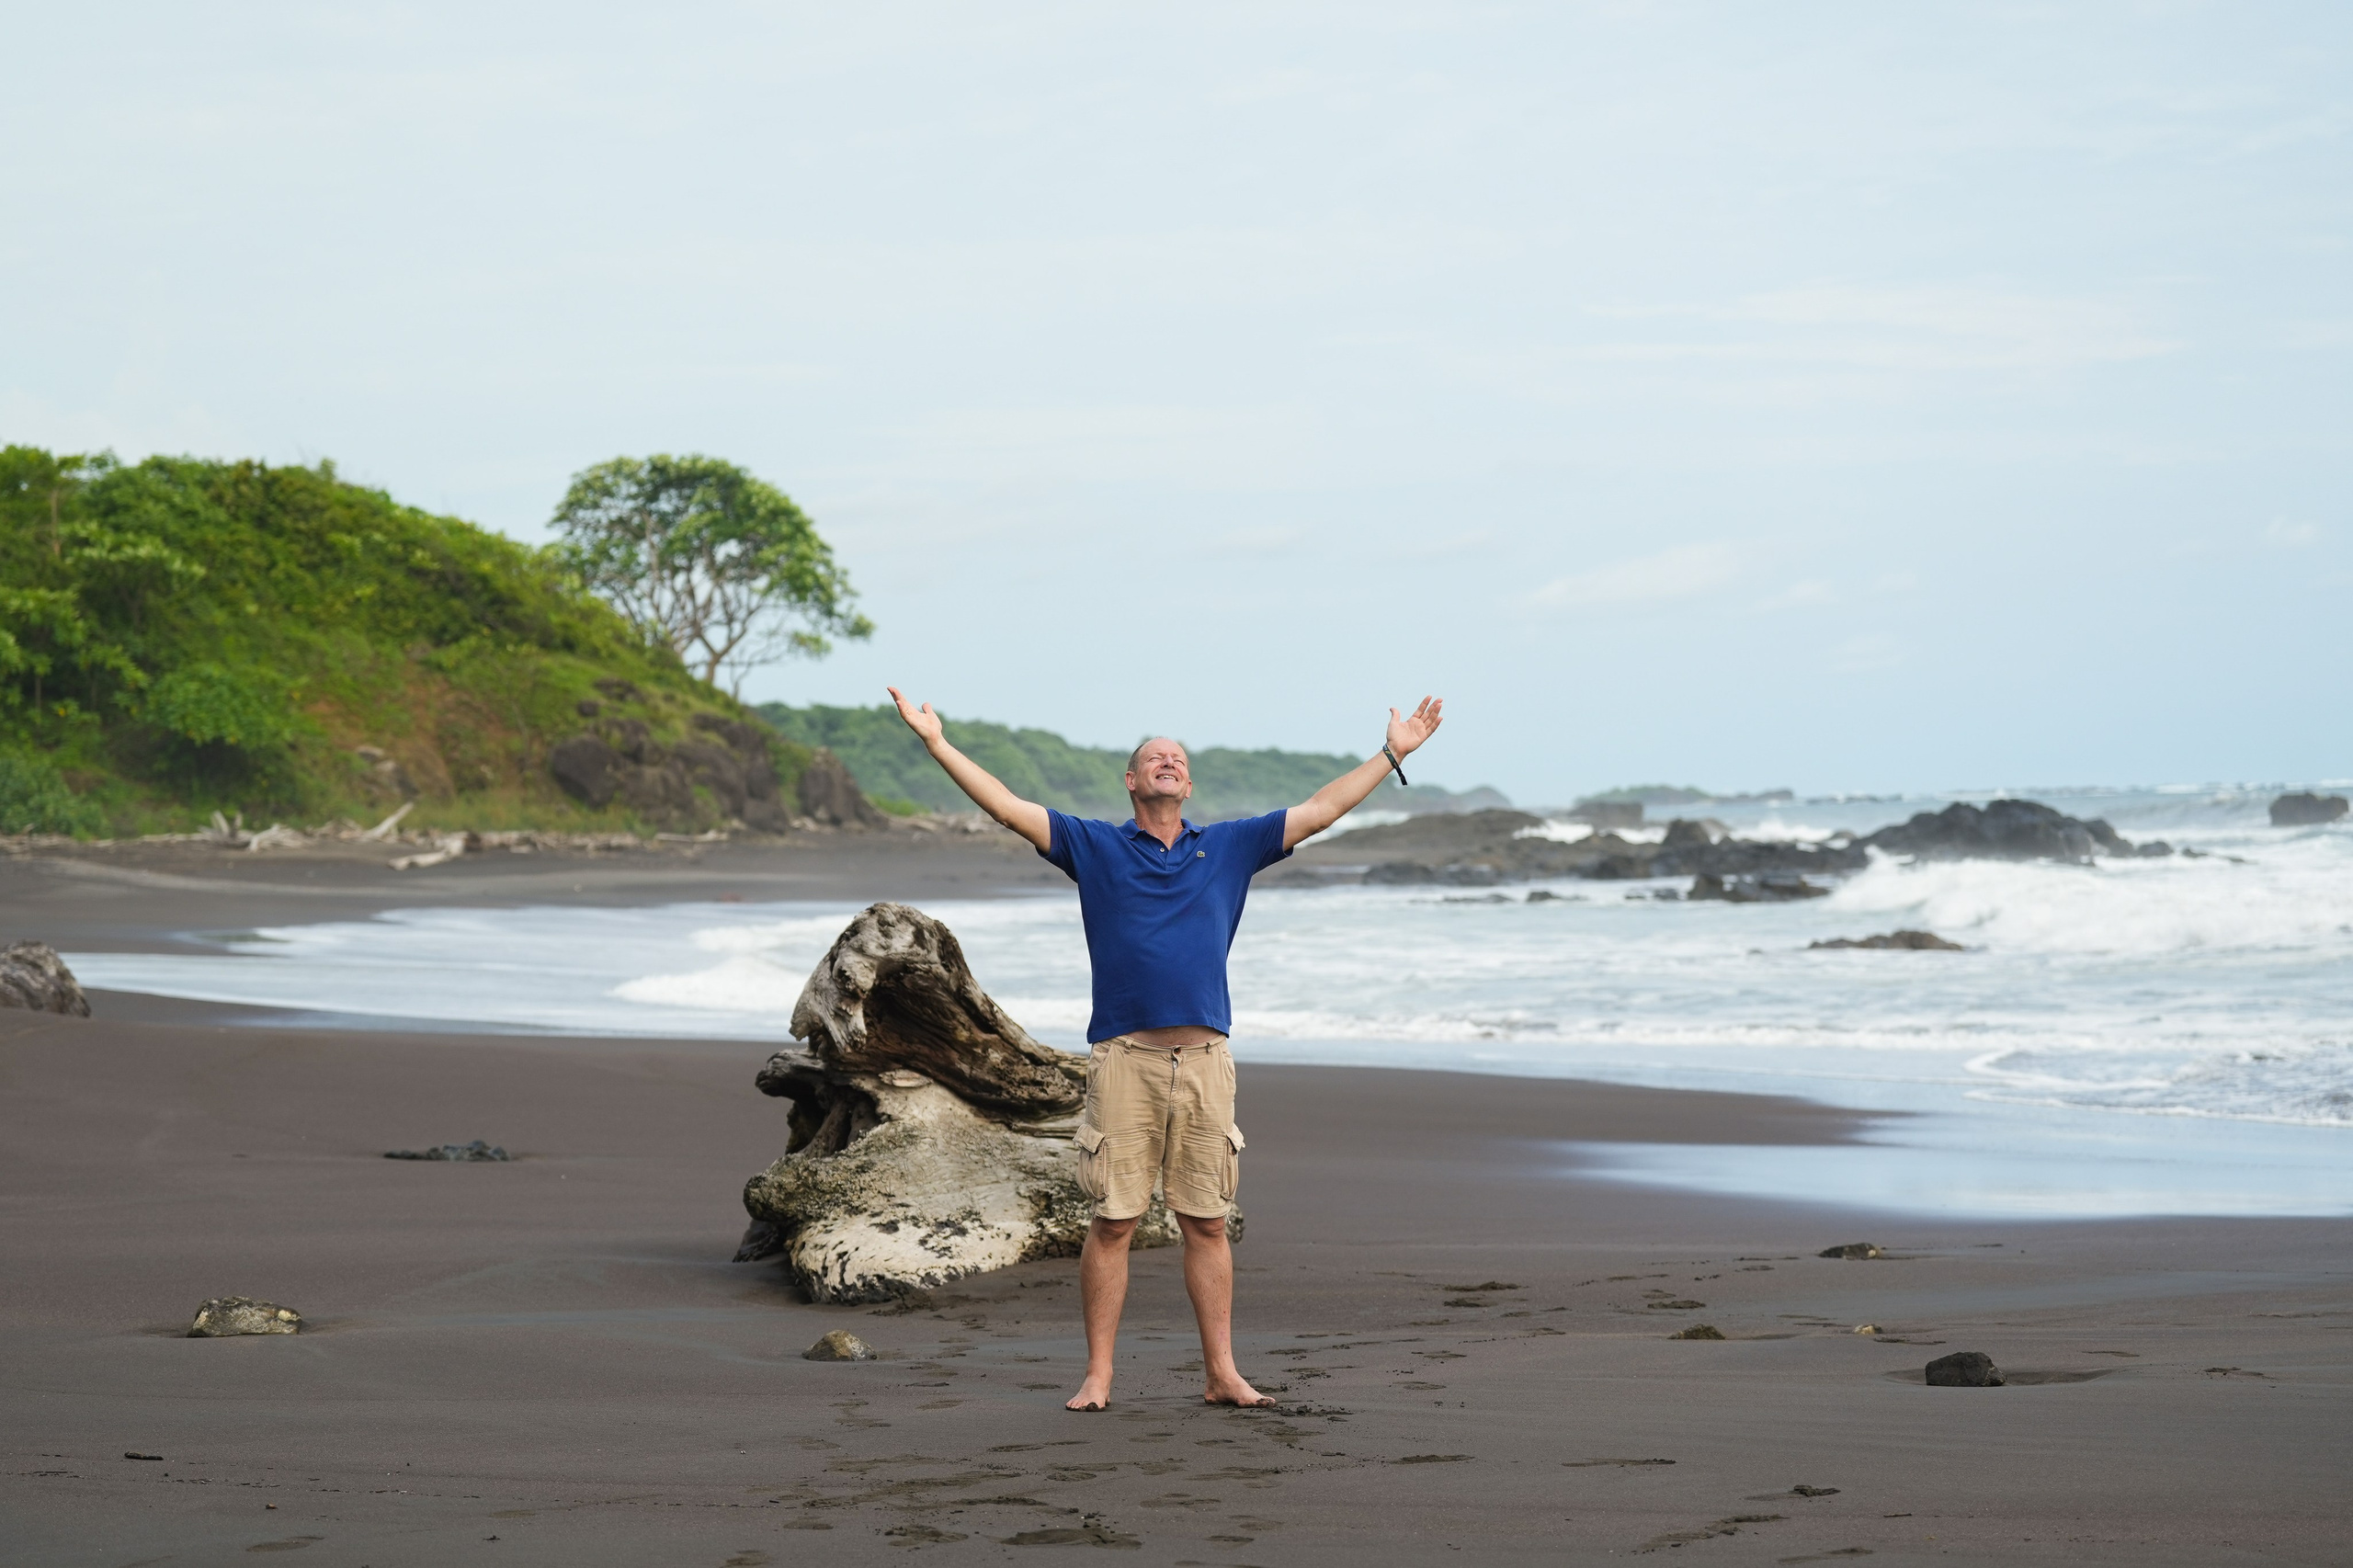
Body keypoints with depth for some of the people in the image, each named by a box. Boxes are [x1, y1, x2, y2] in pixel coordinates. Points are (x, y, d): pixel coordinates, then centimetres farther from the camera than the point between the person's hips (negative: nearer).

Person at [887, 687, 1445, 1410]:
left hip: (1204, 1059, 2)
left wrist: (1392, 753, 14)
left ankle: (1221, 1372, 10)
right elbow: (1008, 808, 4)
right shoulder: (1094, 846, 9)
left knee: (1206, 1223, 5)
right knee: (1112, 1222, -1)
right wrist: (936, 742, -2)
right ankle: (1098, 1376, 4)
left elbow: (1319, 810, 16)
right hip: (1123, 1058, -2)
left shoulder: (1229, 847, 14)